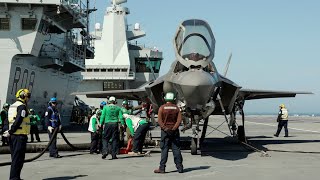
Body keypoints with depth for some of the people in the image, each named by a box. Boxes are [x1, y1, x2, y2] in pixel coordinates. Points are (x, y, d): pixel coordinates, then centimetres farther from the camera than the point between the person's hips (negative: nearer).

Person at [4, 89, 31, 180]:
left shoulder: (12, 106, 17)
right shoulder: (22, 106, -12)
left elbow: (12, 120, 16)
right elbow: (18, 121, -20)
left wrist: (10, 131, 9)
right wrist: (10, 131, -15)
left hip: (13, 135, 9)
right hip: (20, 135, -9)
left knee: (15, 157, 15)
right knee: (18, 158, -5)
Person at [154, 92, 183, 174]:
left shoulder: (162, 108, -3)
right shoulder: (176, 108, 3)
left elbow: (159, 120, -11)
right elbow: (179, 120, -5)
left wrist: (164, 128, -10)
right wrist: (174, 128, -7)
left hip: (165, 131, -2)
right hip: (175, 131, 2)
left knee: (164, 150, 0)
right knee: (176, 149, 5)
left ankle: (162, 168, -1)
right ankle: (179, 167, 7)